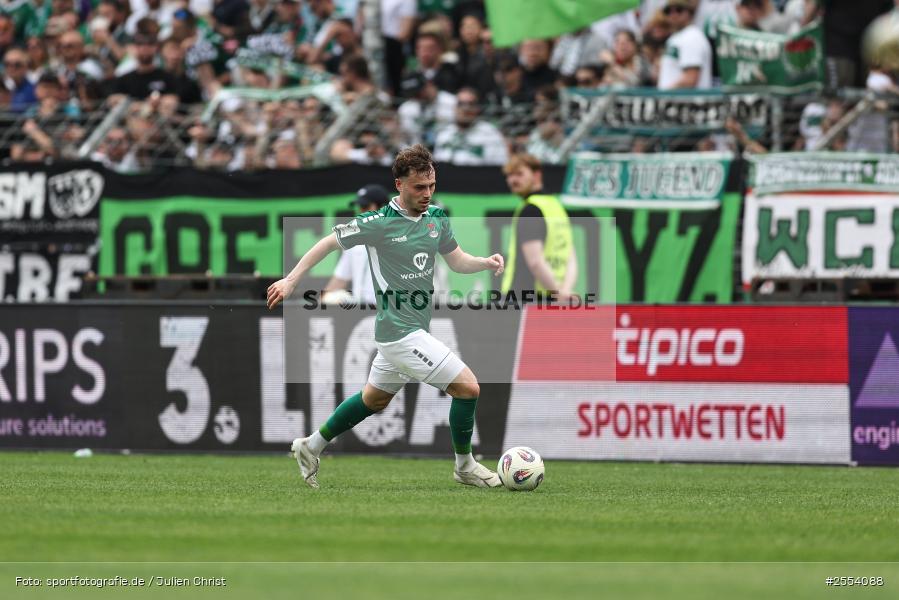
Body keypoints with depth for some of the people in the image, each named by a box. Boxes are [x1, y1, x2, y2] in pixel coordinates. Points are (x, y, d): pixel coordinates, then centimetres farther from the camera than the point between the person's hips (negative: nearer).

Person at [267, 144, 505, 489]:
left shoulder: (437, 217, 4)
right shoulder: (378, 223, -15)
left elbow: (456, 260, 14)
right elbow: (328, 243, -4)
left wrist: (486, 263, -7)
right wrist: (290, 281, -2)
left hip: (416, 328, 8)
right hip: (400, 330, -8)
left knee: (374, 399, 24)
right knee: (467, 387, -11)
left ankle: (310, 447, 39)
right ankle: (464, 466, 8)